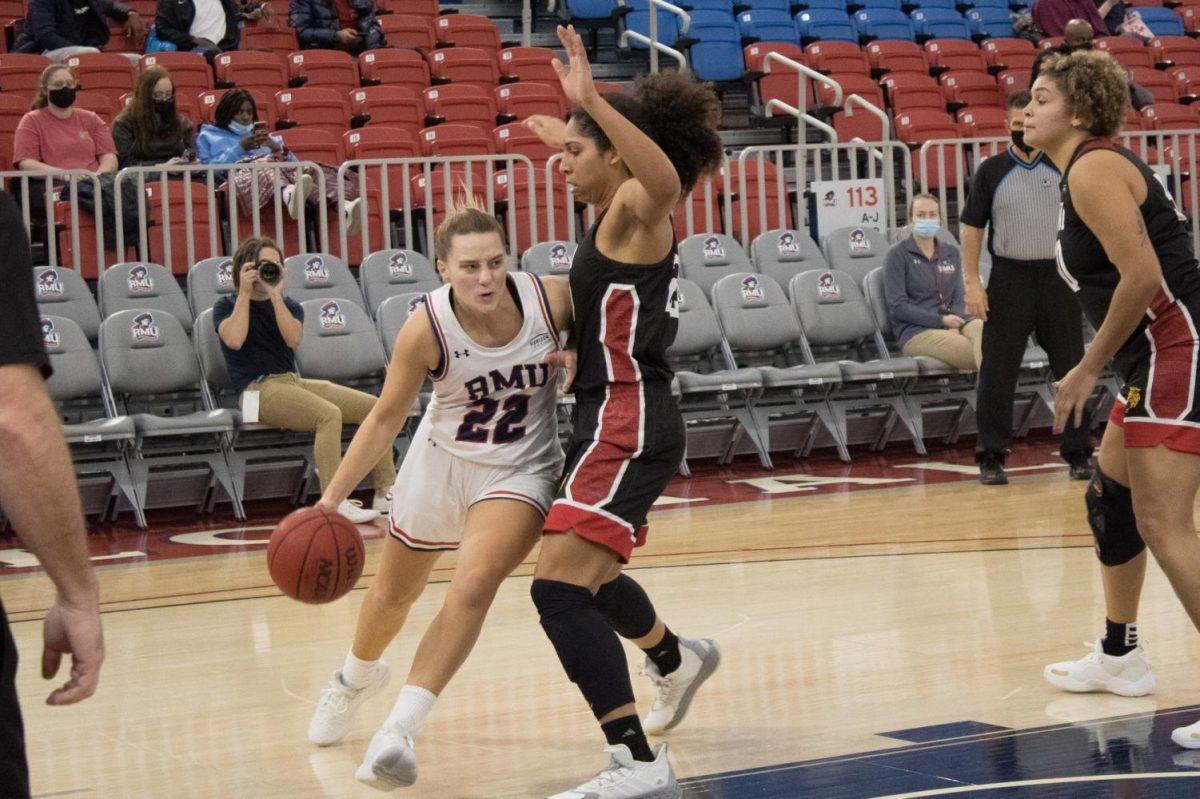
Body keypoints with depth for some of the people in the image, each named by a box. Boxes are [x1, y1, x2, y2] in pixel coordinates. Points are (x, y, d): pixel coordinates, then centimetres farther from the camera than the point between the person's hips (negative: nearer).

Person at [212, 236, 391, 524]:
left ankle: (386, 492, -6)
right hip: (258, 390, -6)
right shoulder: (227, 305, 7)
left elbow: (293, 339, -5)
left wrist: (275, 295, -9)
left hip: (294, 382, 6)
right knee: (329, 414, -34)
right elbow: (234, 339, -16)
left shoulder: (289, 306, 18)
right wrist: (244, 293, -7)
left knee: (374, 406, -9)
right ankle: (335, 503, -39)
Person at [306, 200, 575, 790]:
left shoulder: (553, 299, -23)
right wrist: (332, 497, -16)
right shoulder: (427, 328, -24)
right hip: (441, 461, 1)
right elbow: (385, 419, -12)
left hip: (520, 471, -1)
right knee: (394, 592, 21)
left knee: (472, 587, -26)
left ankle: (399, 730, -23)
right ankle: (357, 678, 54)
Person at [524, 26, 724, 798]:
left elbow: (664, 176, -38)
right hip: (620, 418, 11)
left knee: (558, 585, -21)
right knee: (590, 573, 31)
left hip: (627, 422, -11)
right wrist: (575, 134, 53)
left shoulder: (635, 208, -11)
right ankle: (678, 660, 59)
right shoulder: (623, 213, 15)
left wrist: (592, 101, -46)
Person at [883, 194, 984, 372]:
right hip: (915, 331, -4)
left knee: (982, 328, -35)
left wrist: (955, 320, -9)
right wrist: (941, 320, -13)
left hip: (951, 324, 4)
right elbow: (897, 306, -4)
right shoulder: (898, 254, 5)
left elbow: (958, 299, 15)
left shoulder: (951, 253, 20)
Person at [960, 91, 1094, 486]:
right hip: (1009, 279, -1)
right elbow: (972, 229, 2)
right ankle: (991, 457, 5)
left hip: (1058, 277, 1)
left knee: (1071, 371, 5)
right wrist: (972, 282, -6)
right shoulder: (991, 171, 2)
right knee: (996, 374, -2)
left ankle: (1078, 453, 14)